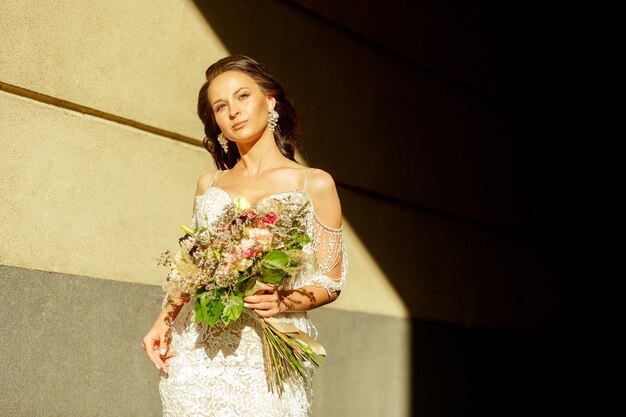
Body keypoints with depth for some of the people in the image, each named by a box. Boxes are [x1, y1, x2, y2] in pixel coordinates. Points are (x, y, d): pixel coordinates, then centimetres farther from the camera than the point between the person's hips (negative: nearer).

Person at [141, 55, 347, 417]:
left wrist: (284, 301, -17)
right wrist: (164, 320, 0)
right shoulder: (208, 186, 12)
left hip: (268, 350, -3)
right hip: (199, 348, 3)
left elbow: (330, 282, 1)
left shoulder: (314, 184, 1)